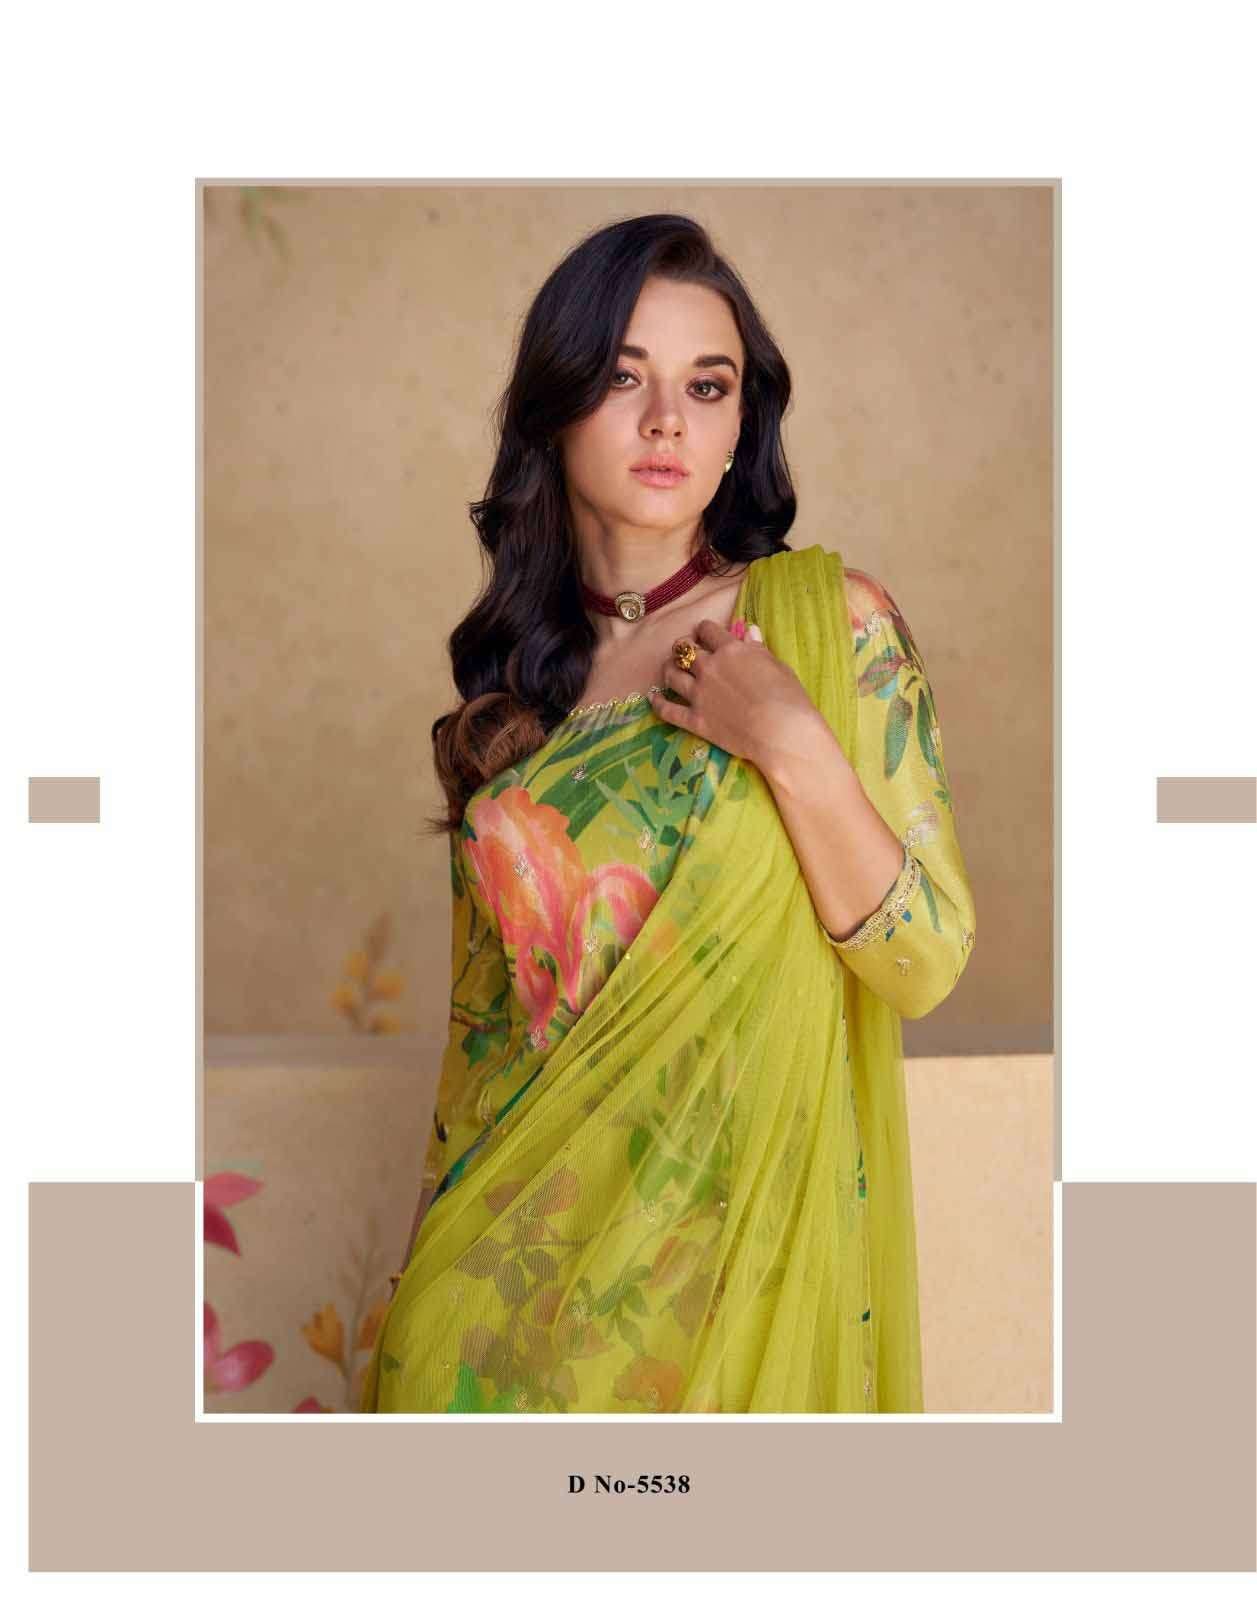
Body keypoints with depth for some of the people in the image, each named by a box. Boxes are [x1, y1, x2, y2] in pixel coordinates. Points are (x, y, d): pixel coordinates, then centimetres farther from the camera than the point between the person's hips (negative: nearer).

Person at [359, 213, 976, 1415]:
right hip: (520, 1222, 3)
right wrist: (439, 1248, 11)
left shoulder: (830, 618, -6)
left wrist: (794, 748, -19)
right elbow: (482, 992, 10)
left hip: (737, 1221, -2)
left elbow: (926, 965, -8)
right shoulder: (508, 667, 4)